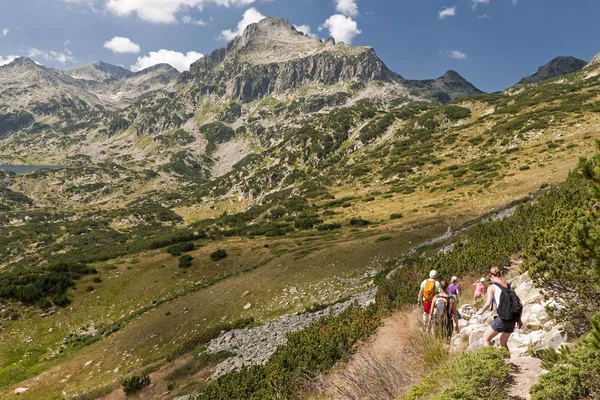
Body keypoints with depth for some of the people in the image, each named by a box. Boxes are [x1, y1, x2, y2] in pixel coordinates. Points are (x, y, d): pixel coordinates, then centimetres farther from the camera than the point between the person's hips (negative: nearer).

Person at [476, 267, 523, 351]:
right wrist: (519, 319, 21)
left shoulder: (492, 287, -4)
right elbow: (520, 304, 14)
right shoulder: (509, 286, 14)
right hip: (512, 319, 7)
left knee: (486, 338, 12)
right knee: (503, 342, 26)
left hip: (502, 318, -7)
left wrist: (481, 311, 1)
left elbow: (488, 303, -16)